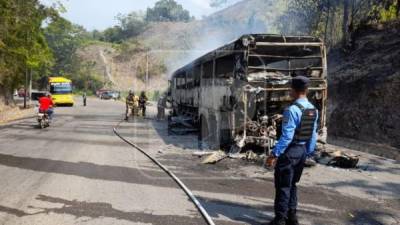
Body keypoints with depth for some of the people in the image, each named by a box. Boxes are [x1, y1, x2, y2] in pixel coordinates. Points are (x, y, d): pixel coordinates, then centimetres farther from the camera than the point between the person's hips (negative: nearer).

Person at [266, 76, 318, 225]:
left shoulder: (292, 110, -20)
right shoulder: (314, 110, 5)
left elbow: (287, 136, -22)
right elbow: (313, 135, 10)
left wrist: (275, 154, -18)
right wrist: (309, 152, 19)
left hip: (290, 151, -8)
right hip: (303, 150, 8)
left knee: (283, 186, 3)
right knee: (292, 184, 19)